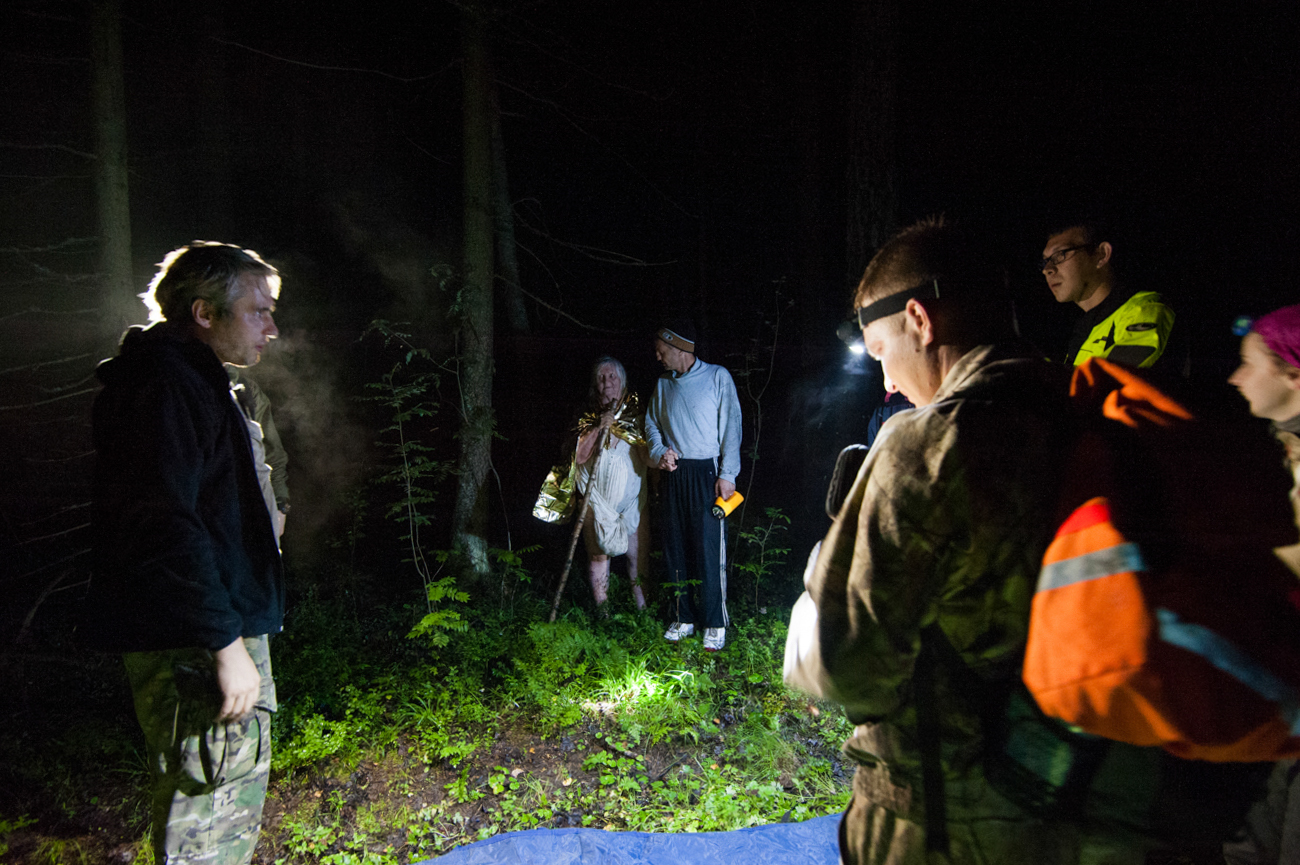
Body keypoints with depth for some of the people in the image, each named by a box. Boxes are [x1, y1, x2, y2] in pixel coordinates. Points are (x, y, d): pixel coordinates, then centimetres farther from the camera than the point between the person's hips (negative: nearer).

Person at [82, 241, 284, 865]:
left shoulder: (196, 381, 18)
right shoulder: (167, 386, -17)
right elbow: (166, 527, -26)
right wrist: (226, 642, -25)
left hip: (219, 626, 11)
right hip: (191, 646, -11)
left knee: (239, 782, 21)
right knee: (210, 808, -1)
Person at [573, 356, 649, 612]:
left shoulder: (635, 414, 6)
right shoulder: (589, 418, 7)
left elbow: (647, 456, 6)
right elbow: (579, 457, -4)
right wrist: (599, 428, -10)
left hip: (631, 497, 0)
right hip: (598, 497, 0)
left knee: (636, 552, 0)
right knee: (598, 551, 1)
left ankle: (642, 607, 11)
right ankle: (601, 608, 10)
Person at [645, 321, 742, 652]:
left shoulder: (717, 377, -2)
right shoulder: (663, 384, 13)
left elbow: (731, 426, -5)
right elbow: (651, 423, 22)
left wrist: (727, 474, -12)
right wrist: (659, 451, 1)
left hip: (707, 473, -5)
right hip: (675, 474, 5)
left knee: (710, 550, -5)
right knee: (676, 548, 8)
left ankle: (715, 624, 6)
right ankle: (684, 618, 19)